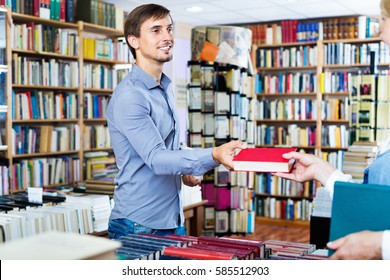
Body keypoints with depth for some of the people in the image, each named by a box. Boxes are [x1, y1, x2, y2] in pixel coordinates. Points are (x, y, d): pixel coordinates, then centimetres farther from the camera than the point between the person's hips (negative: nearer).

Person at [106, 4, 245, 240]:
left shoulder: (166, 89, 9)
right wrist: (214, 156, -41)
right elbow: (155, 157, -28)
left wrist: (185, 170, 1)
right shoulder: (129, 96, -19)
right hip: (138, 226, -8)